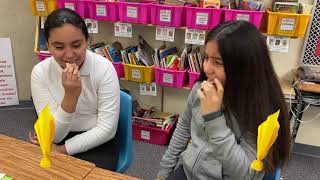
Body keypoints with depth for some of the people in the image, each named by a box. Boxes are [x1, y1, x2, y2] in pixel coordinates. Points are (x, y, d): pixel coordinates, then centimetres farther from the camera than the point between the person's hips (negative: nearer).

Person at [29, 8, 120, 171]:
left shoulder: (104, 68, -17)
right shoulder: (40, 72, -11)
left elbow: (107, 129, -15)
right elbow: (53, 135, -15)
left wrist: (62, 150, -15)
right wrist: (70, 96, -29)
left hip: (97, 143, -1)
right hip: (59, 141, 2)